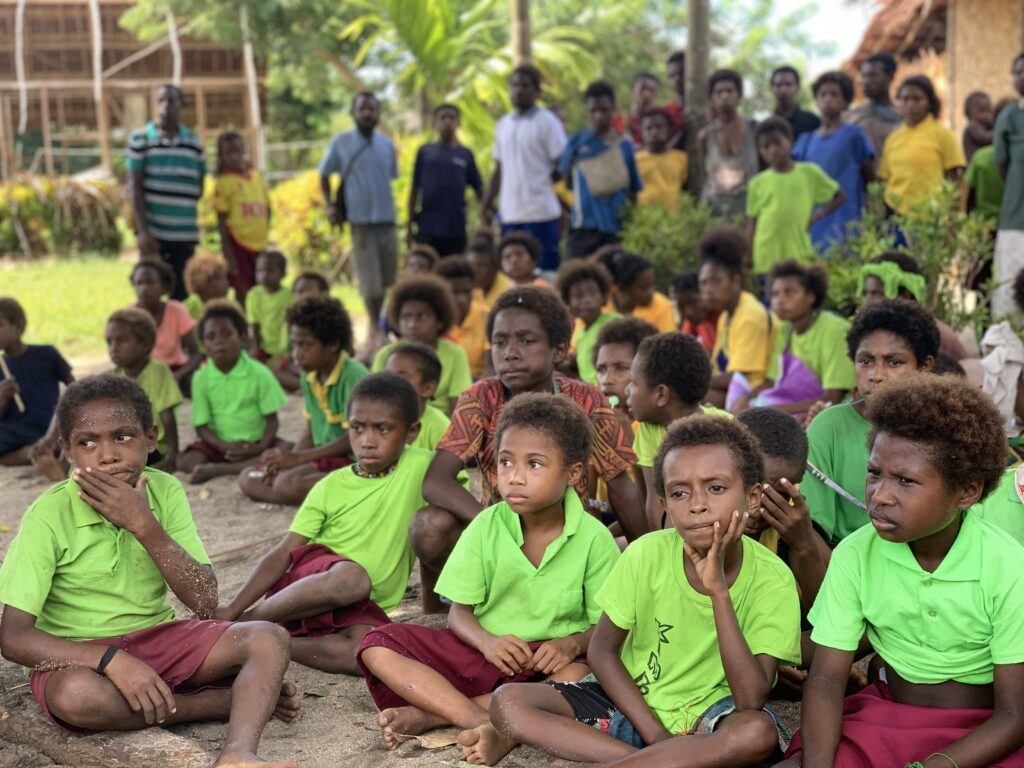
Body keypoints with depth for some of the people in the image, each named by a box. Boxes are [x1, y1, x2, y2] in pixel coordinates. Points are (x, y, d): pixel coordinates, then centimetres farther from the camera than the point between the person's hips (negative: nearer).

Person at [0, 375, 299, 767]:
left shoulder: (164, 492, -5)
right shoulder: (49, 517, -15)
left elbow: (205, 602, -12)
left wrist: (143, 525, -24)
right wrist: (115, 660, -32)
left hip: (159, 637, 4)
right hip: (82, 655, -3)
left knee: (269, 640, -17)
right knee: (74, 694, -38)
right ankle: (237, 699, -21)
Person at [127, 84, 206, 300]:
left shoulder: (194, 143, 8)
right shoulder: (140, 140, 0)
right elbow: (134, 187, -4)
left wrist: (182, 207, 0)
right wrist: (143, 231, -11)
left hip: (185, 233, 3)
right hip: (153, 231, -3)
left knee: (180, 295, 4)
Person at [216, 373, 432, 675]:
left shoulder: (419, 467, 0)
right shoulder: (331, 487, 1)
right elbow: (283, 553, -2)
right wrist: (232, 609, -12)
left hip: (364, 609, 1)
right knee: (352, 577, -39)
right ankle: (245, 622, -21)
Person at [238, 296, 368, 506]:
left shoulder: (354, 375, -16)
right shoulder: (308, 378, 9)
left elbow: (354, 437, -21)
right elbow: (310, 435, 13)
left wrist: (297, 458, -22)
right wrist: (284, 461, -6)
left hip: (350, 459, -9)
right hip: (323, 458, 9)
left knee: (287, 484, -30)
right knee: (248, 479, -2)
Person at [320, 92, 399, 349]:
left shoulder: (387, 144, 8)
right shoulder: (340, 143, 0)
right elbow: (324, 176, 10)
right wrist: (330, 205, 1)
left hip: (387, 220, 3)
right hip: (360, 221, -3)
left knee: (386, 280, 8)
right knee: (370, 283, -4)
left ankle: (377, 326, 24)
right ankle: (373, 330, 10)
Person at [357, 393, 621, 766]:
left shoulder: (594, 538, -7)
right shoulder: (486, 527, -3)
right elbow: (459, 612, -2)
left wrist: (572, 643, -27)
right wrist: (486, 641, -25)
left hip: (550, 660, -2)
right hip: (485, 649, 2)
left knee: (586, 675, -37)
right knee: (377, 649, -16)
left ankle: (431, 713, -33)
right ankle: (483, 722, -34)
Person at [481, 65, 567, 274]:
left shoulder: (547, 122, -3)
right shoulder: (503, 124, 15)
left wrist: (564, 211, -12)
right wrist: (486, 204, 12)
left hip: (541, 213, -6)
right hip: (509, 213, 6)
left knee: (544, 271, -4)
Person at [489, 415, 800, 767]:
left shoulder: (772, 581, -18)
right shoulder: (647, 555, -14)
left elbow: (751, 701, -27)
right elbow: (602, 650, -3)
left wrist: (718, 589, -33)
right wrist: (655, 734, -15)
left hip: (712, 714, -2)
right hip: (633, 701, 3)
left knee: (759, 733, -37)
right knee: (507, 702, -16)